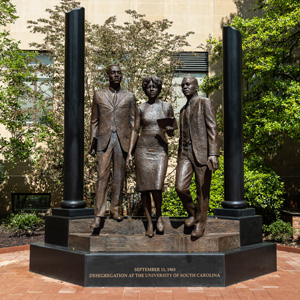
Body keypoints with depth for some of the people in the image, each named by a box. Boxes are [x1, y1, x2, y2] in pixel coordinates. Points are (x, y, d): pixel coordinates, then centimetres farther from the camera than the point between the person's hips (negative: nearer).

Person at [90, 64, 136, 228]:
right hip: (104, 140, -1)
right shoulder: (99, 95, 10)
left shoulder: (129, 96, 10)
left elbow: (133, 122, 10)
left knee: (119, 177, 6)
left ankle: (115, 209, 19)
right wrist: (92, 144, 6)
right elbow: (94, 121, 11)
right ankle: (98, 214, -5)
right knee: (102, 176, -6)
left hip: (122, 140, 1)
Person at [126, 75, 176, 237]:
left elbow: (171, 133, 13)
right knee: (144, 187, 0)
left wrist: (169, 130, -12)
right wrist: (129, 152, 1)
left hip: (160, 150, -1)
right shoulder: (141, 108, 8)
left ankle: (159, 216, 14)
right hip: (143, 149, 1)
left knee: (157, 186, -14)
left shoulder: (167, 107, 8)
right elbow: (135, 130, 8)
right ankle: (149, 222, 13)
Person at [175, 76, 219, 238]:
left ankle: (200, 224, 15)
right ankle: (191, 212, 17)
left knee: (202, 191, 0)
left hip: (202, 152, -5)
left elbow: (212, 129, -9)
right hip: (185, 153, 5)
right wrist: (180, 157, 21)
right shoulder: (183, 110, 22)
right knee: (180, 187, -9)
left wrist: (213, 154, -19)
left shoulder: (205, 103, 2)